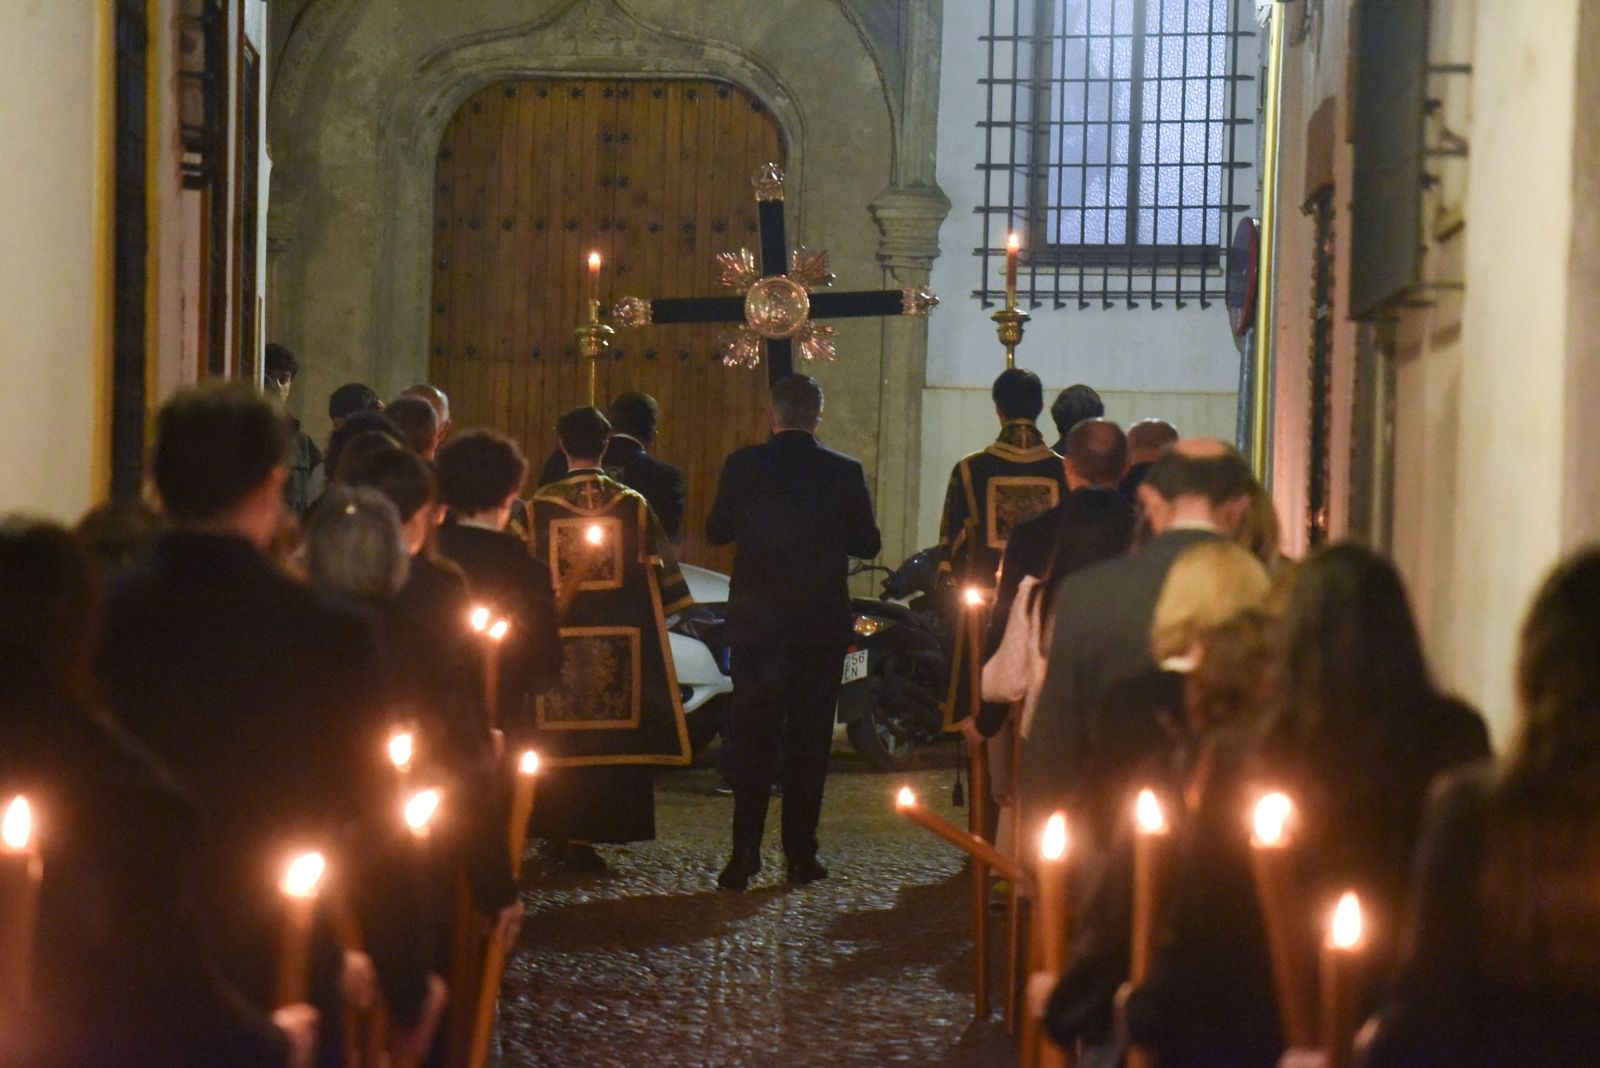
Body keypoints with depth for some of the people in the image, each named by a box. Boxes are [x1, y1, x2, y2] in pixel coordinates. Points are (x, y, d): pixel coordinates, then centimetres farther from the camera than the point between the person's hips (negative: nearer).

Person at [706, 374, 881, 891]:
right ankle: (800, 852, 7)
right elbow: (868, 543, 0)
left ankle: (746, 850, 0)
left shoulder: (742, 465, -7)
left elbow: (716, 532, 2)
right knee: (809, 737, 7)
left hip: (755, 620, 0)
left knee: (752, 736, 7)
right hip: (821, 624, 0)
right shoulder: (844, 472, -6)